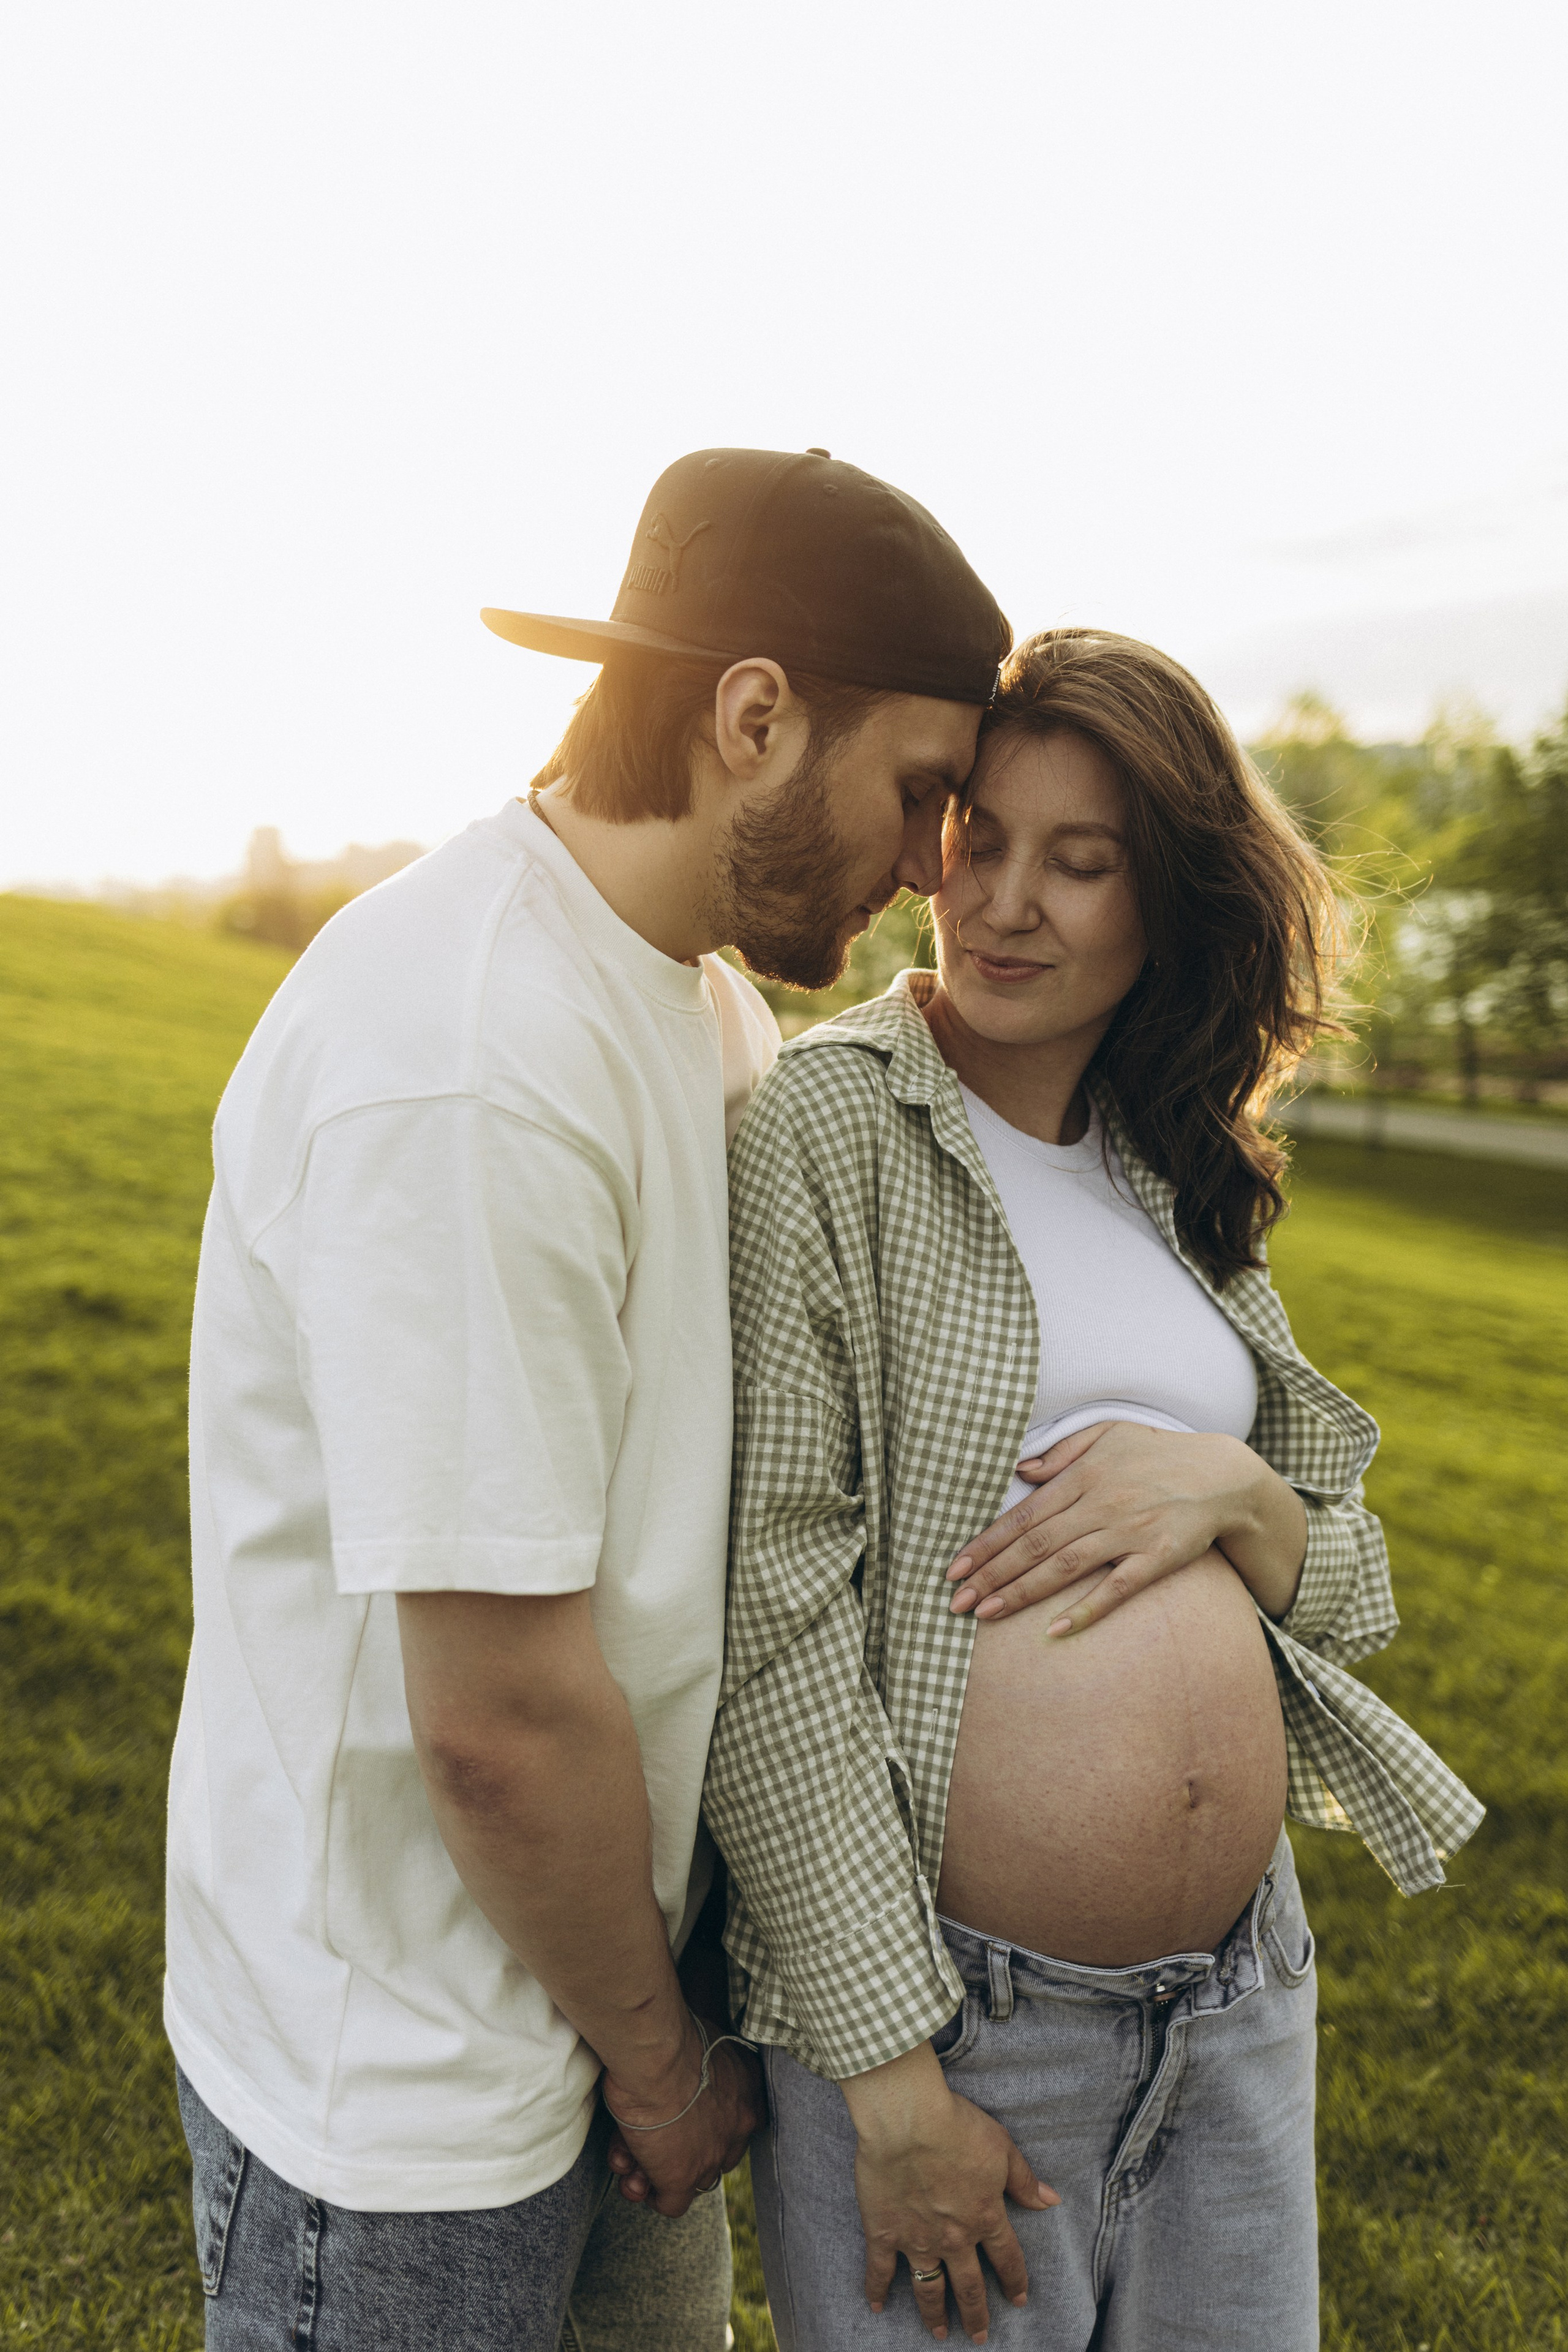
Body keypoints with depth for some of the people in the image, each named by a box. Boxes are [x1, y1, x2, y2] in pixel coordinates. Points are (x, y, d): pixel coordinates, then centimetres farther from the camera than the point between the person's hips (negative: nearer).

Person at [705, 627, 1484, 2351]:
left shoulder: (1179, 1177, 7)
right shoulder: (825, 1127, -12)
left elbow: (1350, 1589, 11)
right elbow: (768, 1619, -17)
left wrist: (1228, 1491, -11)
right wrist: (892, 2068, -16)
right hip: (934, 2008, -5)